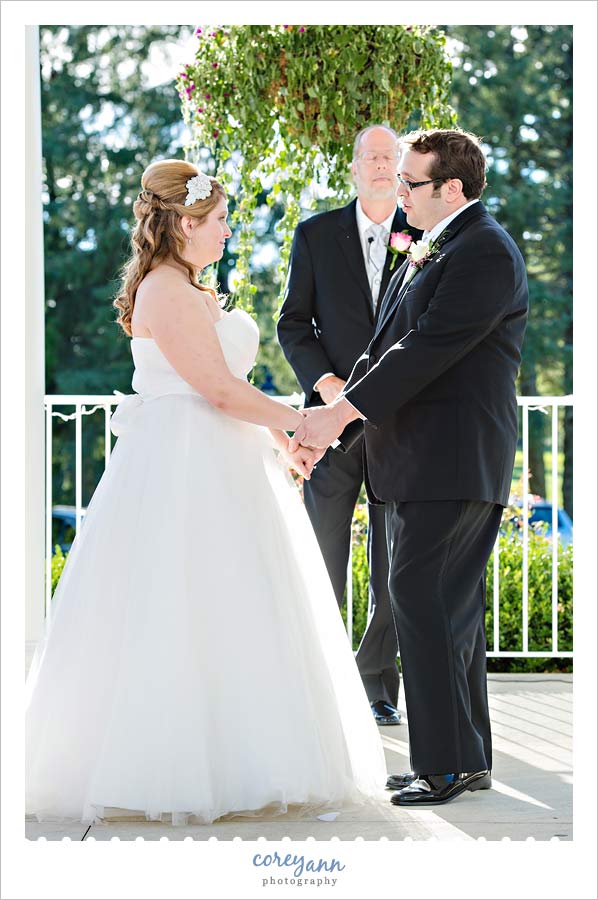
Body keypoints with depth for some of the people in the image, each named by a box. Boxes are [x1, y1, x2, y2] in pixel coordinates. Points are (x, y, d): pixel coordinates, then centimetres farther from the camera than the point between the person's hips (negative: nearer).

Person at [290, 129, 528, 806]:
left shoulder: (484, 252, -13)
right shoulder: (428, 253, 19)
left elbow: (429, 348, -20)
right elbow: (387, 348, 17)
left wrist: (341, 413, -18)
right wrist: (332, 423, 6)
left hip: (452, 465, -10)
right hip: (418, 465, 10)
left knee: (424, 605, -11)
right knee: (449, 610, 13)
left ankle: (447, 764, -4)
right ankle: (468, 759, 21)